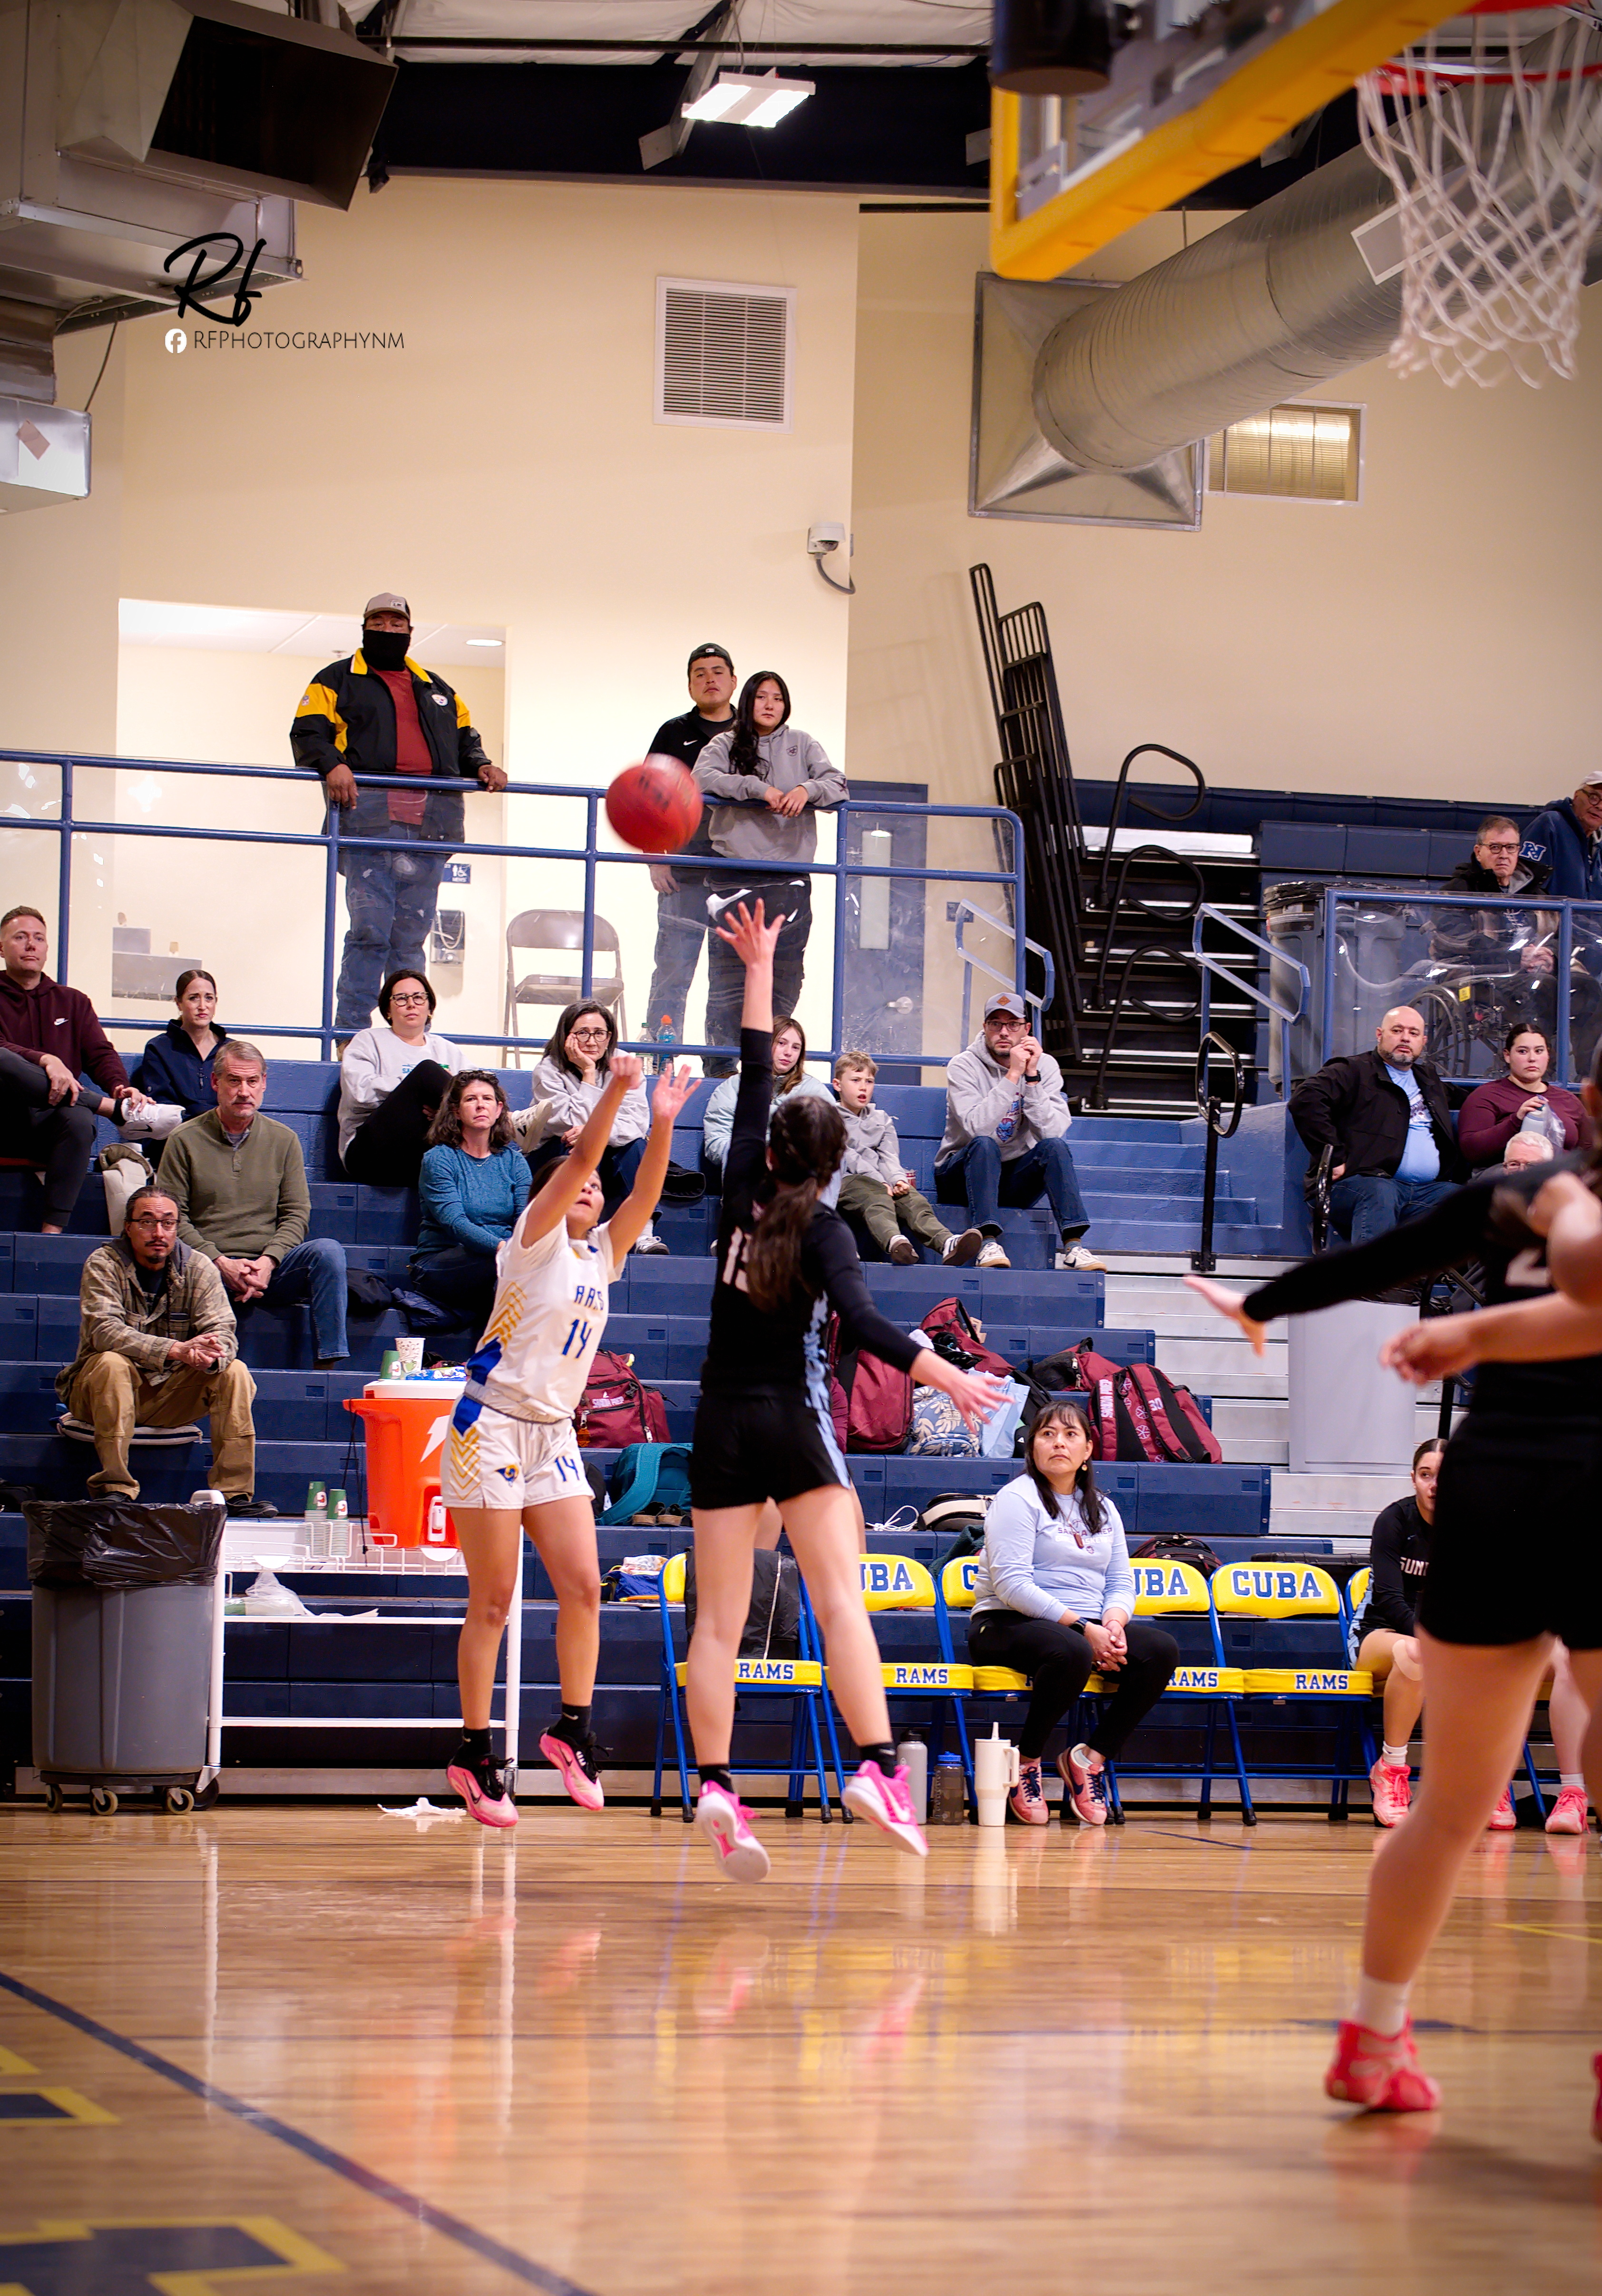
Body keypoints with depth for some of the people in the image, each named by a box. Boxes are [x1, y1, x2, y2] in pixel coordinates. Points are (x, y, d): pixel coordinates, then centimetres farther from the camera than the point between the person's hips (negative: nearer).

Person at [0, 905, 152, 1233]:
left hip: (50, 1130, 3)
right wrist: (47, 1061, -27)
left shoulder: (73, 1002, 22)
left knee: (78, 1119, -35)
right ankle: (115, 1108, -28)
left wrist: (121, 1086, -13)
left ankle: (53, 1230, -39)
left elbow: (101, 1054, 10)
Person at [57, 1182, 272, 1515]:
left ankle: (235, 1493, -19)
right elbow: (104, 1331, -27)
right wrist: (178, 1350, -39)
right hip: (100, 1390, -3)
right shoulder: (104, 1264, -11)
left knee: (234, 1372, -17)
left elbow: (224, 1334, -10)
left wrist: (208, 1355, -38)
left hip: (170, 1393, 3)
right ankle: (115, 1488, -34)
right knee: (112, 1364, -35)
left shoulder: (198, 1268, -1)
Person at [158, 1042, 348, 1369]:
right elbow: (172, 1216, 1)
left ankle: (328, 1367, -30)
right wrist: (221, 1263, -12)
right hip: (208, 1268, -3)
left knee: (327, 1251, -26)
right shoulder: (185, 1140, 6)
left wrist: (268, 1262, -10)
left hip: (267, 1268, 3)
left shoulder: (283, 1140, 13)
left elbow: (297, 1213, 9)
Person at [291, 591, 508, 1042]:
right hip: (369, 815, -4)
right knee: (370, 929, -13)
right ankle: (350, 1033, -10)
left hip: (430, 819, 4)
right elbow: (308, 734, 3)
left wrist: (480, 766, 10)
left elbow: (464, 737, 31)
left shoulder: (436, 689, 27)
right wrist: (332, 765, -17)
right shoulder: (338, 681, 13)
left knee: (411, 935, 5)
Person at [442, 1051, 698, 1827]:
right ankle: (473, 1753, 2)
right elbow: (578, 1159, -16)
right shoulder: (535, 1240, -4)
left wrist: (662, 1122, -14)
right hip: (493, 1426, -6)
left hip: (554, 1436, 6)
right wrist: (615, 1090, -24)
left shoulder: (601, 1255, 12)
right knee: (493, 1601, -4)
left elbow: (644, 1194, -1)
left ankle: (572, 1729, 5)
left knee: (582, 1585, -5)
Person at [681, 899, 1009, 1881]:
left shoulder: (745, 1193, 5)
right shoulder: (824, 1231, -5)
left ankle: (715, 1785, -10)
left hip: (723, 1423, 4)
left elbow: (755, 1076, 14)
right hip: (793, 1421, -4)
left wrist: (760, 968, 21)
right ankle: (879, 1768, -21)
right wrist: (947, 1377, -17)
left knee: (720, 1621, 2)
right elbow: (862, 1322, -19)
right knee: (841, 1599, -8)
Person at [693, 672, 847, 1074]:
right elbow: (702, 778, -8)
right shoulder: (725, 745, 10)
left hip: (788, 878, 2)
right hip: (734, 873, -2)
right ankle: (719, 1068, 0)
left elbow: (838, 785, 5)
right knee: (728, 977, -5)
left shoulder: (801, 745, 14)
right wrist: (757, 788, -17)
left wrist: (807, 790, -17)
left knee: (783, 979, 1)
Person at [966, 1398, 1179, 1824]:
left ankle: (1089, 1756, -10)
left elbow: (1121, 1584, 13)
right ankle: (1025, 1764, -18)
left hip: (1089, 1627, 7)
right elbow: (1012, 1584, -16)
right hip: (1007, 1625, -6)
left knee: (1162, 1649, -20)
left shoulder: (1102, 1510, 18)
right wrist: (1083, 1628, -22)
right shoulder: (1018, 1499, -4)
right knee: (1072, 1653, -40)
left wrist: (1113, 1623, -12)